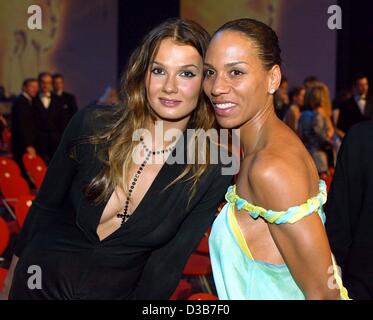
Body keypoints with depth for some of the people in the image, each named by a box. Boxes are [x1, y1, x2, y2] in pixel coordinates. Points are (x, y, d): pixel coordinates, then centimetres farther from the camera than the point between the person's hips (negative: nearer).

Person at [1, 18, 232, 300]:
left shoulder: (213, 173, -16)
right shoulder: (91, 126, -14)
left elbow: (165, 268, -12)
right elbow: (45, 207, -2)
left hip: (118, 292, 0)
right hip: (38, 284, 1)